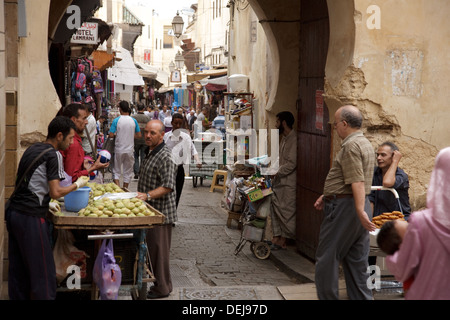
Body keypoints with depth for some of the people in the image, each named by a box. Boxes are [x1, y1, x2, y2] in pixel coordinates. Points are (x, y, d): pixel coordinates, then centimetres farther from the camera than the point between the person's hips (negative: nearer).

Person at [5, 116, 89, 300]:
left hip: (13, 213, 9)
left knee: (18, 270, 13)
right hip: (31, 217, -9)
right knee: (43, 272, -3)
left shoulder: (33, 149, 16)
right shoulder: (53, 155, -10)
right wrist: (77, 185, 0)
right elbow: (55, 192, -14)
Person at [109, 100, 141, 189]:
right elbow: (139, 135, 2)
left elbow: (111, 135, -12)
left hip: (119, 150, -2)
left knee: (116, 171, 8)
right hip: (130, 150, 2)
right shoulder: (134, 121, -3)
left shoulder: (116, 120, -11)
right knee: (128, 172, 12)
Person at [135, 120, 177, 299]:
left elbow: (168, 186, -25)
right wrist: (139, 195, 22)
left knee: (158, 249, -3)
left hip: (161, 212, -10)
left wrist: (147, 195, -33)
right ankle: (149, 280, 28)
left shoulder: (165, 157, -18)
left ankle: (161, 288, 6)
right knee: (149, 248, 17)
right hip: (150, 210, 10)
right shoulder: (151, 153, 14)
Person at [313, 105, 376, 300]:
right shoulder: (365, 144, 18)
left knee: (326, 260, -1)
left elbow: (357, 181, -25)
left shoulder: (351, 146, -15)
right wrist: (326, 196, 26)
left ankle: (328, 297, 3)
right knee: (356, 262, 12)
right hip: (358, 207, 10)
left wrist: (360, 211, -31)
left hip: (344, 208, -10)